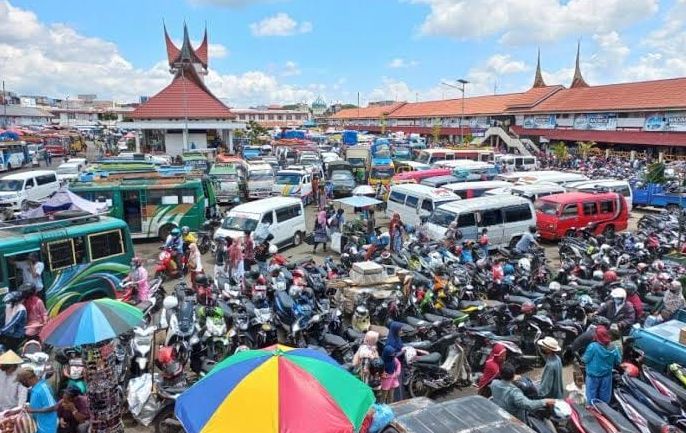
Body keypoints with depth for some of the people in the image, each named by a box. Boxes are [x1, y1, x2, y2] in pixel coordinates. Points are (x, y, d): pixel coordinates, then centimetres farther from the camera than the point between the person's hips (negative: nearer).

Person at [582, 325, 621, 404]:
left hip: (593, 376, -4)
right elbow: (618, 361, 2)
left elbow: (585, 360, -14)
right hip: (606, 376, 4)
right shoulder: (613, 348, -9)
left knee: (592, 399, 8)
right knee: (605, 399, 18)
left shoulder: (592, 346, -22)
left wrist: (582, 358, 7)